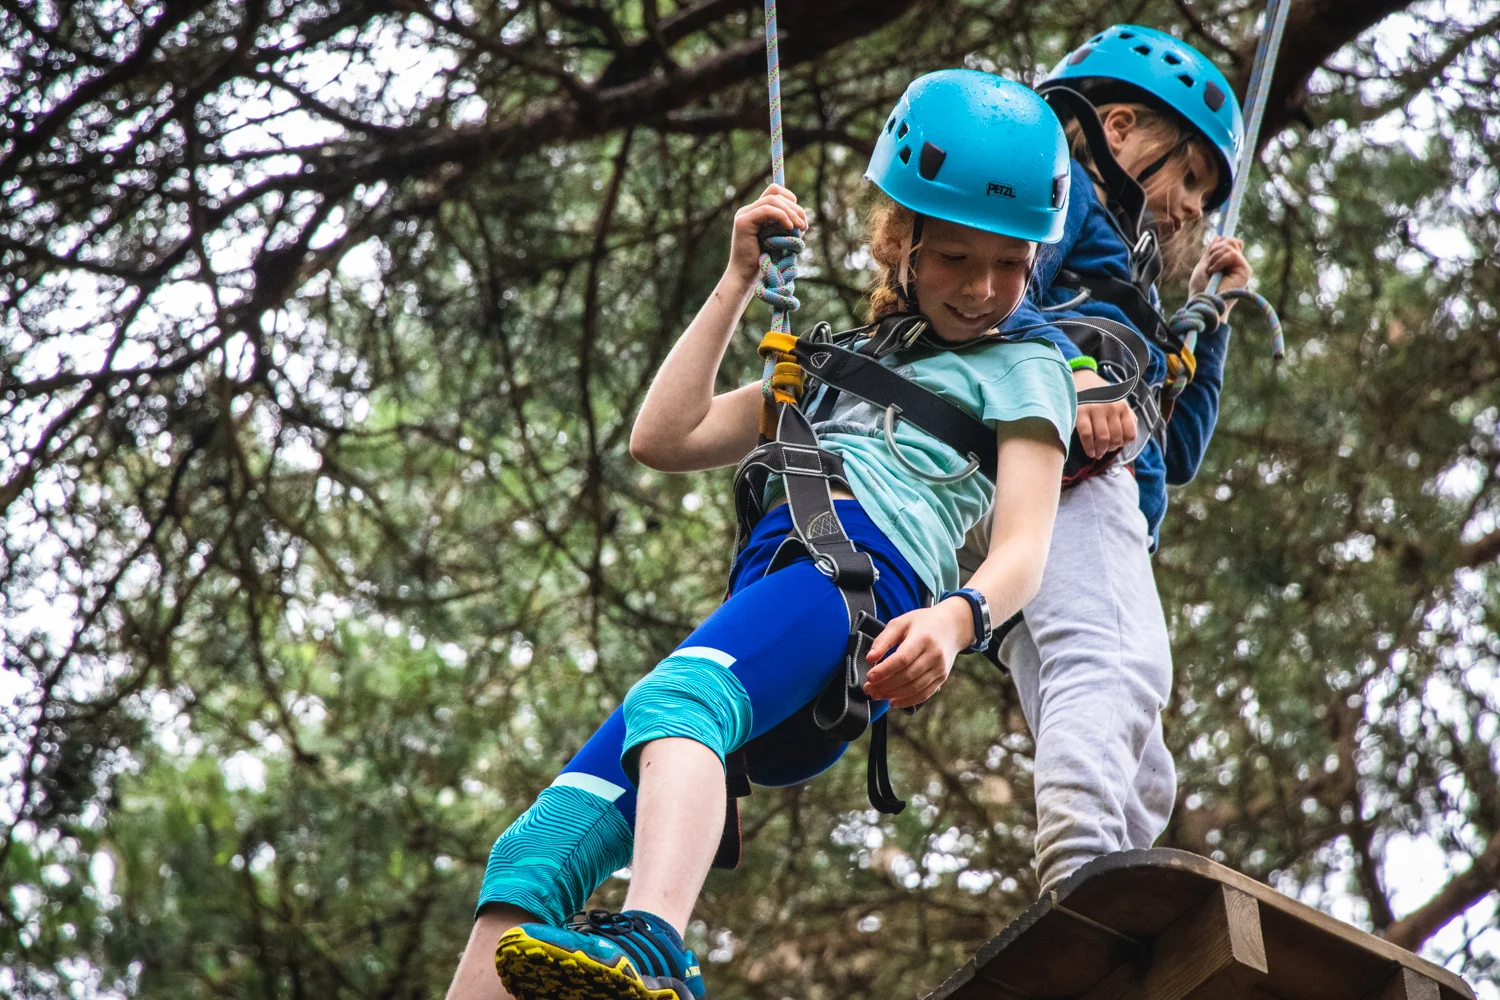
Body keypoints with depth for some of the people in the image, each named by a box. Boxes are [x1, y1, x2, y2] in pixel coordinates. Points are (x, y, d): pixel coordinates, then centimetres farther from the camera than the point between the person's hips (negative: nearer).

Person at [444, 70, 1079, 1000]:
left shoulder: (1025, 365, 20)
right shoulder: (835, 366, 37)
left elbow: (1025, 545, 3)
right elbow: (665, 439, 29)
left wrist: (958, 616, -20)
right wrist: (740, 279, 27)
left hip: (862, 573, -6)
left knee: (676, 703, -40)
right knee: (541, 852, -13)